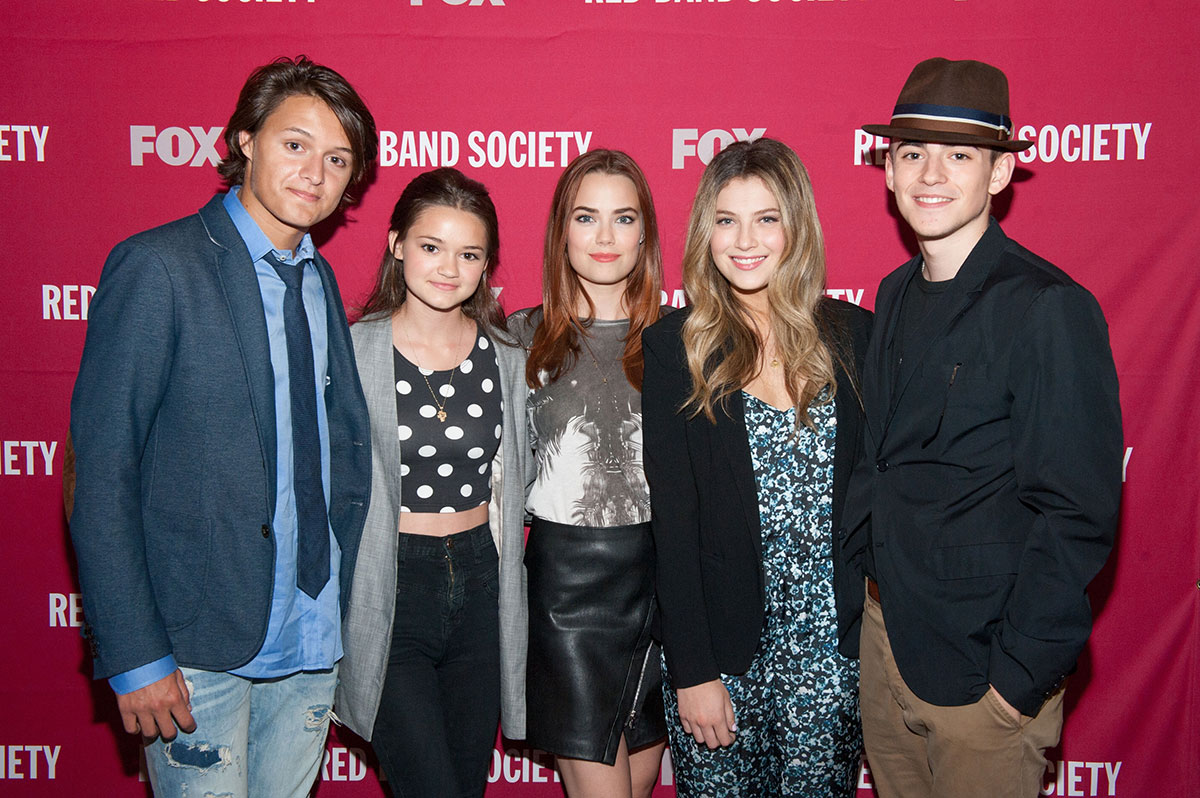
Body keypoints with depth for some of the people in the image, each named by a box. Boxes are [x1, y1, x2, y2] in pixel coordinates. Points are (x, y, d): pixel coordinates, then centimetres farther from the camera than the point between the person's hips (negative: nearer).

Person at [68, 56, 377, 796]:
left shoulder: (321, 280, 10)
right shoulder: (156, 267, -10)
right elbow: (100, 472, -12)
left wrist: (339, 614, 7)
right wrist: (133, 656, -15)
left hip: (314, 642, 6)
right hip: (198, 645, -6)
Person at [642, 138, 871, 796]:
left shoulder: (853, 336, 1)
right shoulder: (675, 346, -4)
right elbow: (672, 514, -6)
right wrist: (691, 668, -9)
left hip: (831, 642, 1)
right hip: (719, 641, -1)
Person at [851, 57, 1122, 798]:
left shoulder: (1049, 308, -17)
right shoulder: (897, 295, 6)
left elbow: (1077, 514, -18)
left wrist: (1022, 675, -16)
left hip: (984, 666, -7)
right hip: (887, 626, 7)